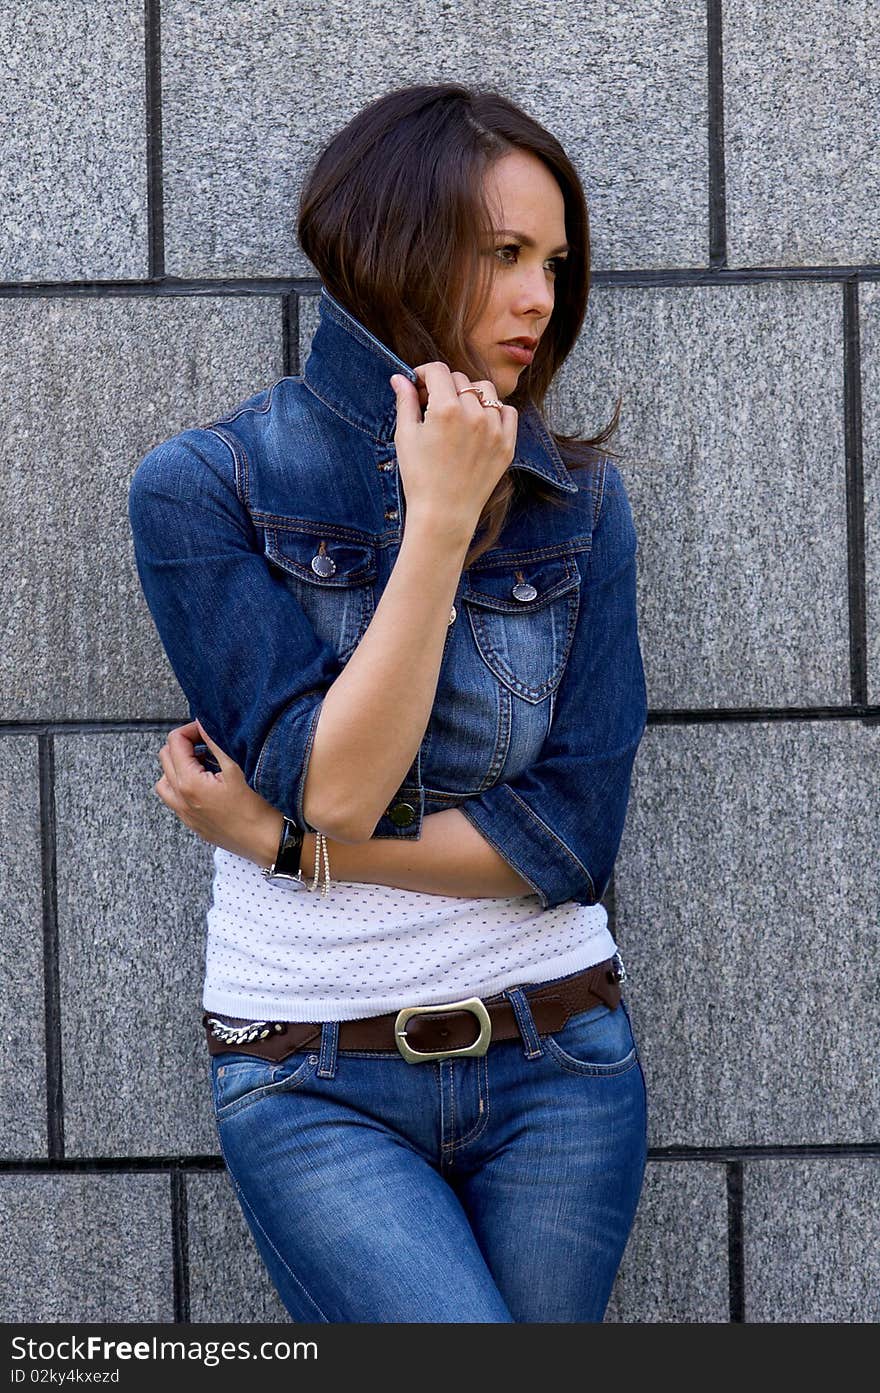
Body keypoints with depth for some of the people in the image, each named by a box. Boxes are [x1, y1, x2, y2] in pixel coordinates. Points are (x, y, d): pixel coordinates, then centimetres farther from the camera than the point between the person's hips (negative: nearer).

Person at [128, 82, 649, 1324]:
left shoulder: (578, 500, 2)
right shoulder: (205, 488, -6)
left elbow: (576, 831, -6)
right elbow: (335, 787, -15)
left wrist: (285, 844, -11)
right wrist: (442, 521, -18)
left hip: (557, 1068, 3)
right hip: (320, 1092, -3)